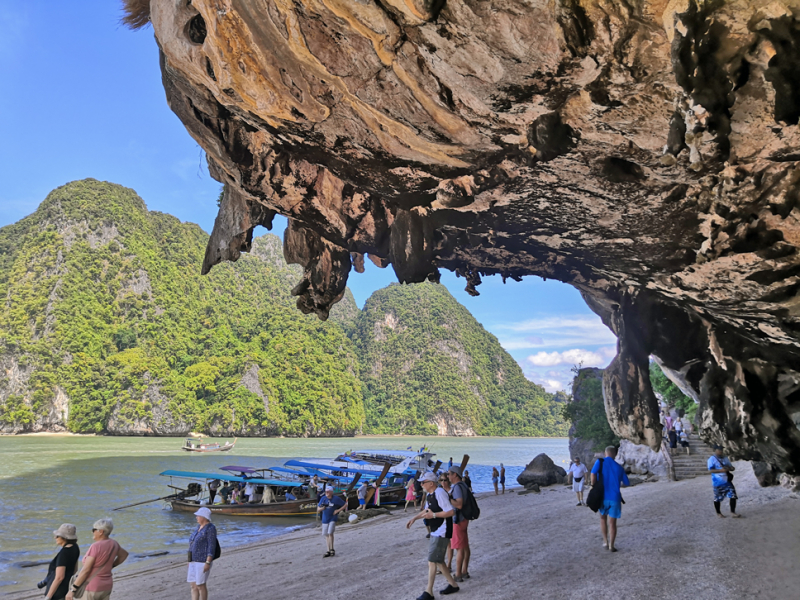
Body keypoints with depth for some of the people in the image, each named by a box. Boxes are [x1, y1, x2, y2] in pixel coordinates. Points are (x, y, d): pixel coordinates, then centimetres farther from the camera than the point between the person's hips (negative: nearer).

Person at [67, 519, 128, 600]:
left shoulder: (96, 547, -22)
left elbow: (85, 570, -22)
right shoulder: (113, 544, 1)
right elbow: (124, 554, 18)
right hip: (106, 586, 7)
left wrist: (72, 590, -16)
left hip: (92, 588, -7)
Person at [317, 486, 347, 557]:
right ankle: (329, 551, 19)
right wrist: (322, 508, -19)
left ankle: (332, 549, 0)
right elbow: (318, 510, 3)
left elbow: (345, 504, -2)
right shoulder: (323, 498, 0)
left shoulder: (336, 499, -9)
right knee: (326, 535, 8)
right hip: (325, 519, 4)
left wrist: (338, 510, -10)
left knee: (330, 533, -15)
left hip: (333, 519, -4)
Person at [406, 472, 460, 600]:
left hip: (441, 533, -10)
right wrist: (414, 518, 11)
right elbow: (427, 510, 22)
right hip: (435, 532, 10)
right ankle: (453, 584, 30)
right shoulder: (429, 494, 8)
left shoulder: (440, 493, -22)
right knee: (438, 560, 16)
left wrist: (433, 515, -25)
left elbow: (450, 512, -26)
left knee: (432, 561, -4)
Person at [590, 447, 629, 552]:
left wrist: (593, 487, -7)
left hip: (602, 497, 0)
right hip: (614, 498, 1)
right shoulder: (619, 468, 4)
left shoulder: (600, 462, -4)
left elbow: (593, 473, -20)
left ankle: (605, 541, 21)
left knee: (603, 518, 21)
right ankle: (611, 545, 12)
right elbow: (627, 483, 13)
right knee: (612, 522, 9)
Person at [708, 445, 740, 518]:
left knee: (733, 495, -5)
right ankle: (718, 513, 20)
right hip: (718, 482, -5)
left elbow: (731, 467, 16)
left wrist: (731, 468, -8)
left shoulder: (725, 458, 10)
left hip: (727, 481, 5)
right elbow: (710, 470, -17)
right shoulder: (712, 459, -9)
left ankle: (733, 512, 3)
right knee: (718, 498, 4)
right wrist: (720, 470, -28)